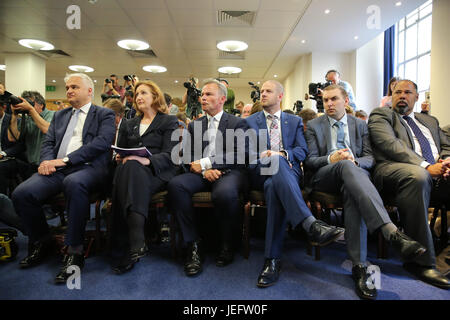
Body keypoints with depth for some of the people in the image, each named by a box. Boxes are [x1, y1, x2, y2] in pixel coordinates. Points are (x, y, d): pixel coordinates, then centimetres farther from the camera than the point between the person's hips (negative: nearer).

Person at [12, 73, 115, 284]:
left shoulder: (104, 115, 9)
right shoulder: (59, 115, 27)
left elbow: (102, 142, -8)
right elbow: (48, 142, 19)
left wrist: (65, 159, -15)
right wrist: (46, 160, -6)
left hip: (88, 167, -5)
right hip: (57, 169, 6)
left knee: (73, 183, -39)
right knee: (21, 193, -20)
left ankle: (74, 251, -25)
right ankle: (41, 242, 6)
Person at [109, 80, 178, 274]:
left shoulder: (169, 122, 13)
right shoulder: (128, 125, 30)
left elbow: (169, 155, -2)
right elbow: (120, 151, 26)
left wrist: (147, 160, -21)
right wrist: (119, 157, 1)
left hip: (157, 172, -3)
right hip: (128, 169, 4)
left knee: (132, 168, -37)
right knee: (124, 168, -34)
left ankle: (126, 252, -46)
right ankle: (136, 243, -42)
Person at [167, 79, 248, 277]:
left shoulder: (237, 123, 10)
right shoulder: (194, 125, 22)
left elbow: (236, 155, -4)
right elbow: (187, 157, 12)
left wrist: (204, 163, -12)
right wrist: (204, 170, -9)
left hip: (229, 172, -3)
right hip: (201, 173, 4)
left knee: (225, 193, -37)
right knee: (175, 185, -28)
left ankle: (226, 245, -10)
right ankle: (194, 244, -17)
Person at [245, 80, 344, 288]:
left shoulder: (294, 121, 23)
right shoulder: (250, 122, 21)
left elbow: (302, 150, 8)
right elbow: (248, 153, 7)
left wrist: (283, 153, -14)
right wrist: (275, 158, -12)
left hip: (288, 170, 1)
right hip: (260, 173, -1)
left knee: (274, 187, -37)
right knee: (277, 163, -38)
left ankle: (272, 259, -38)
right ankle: (311, 225, -52)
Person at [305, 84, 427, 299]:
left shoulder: (360, 125, 20)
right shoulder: (314, 126, 14)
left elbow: (370, 158, 11)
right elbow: (309, 161, 4)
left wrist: (355, 161, -13)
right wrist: (331, 159, -16)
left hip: (354, 173, 2)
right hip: (324, 177, -2)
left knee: (352, 192, -38)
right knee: (345, 165, -38)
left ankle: (359, 266, -38)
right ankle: (391, 232, -53)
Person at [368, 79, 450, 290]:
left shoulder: (430, 121, 33)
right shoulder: (380, 115, 12)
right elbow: (390, 144, -6)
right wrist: (425, 166, -16)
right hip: (394, 168, -6)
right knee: (417, 176, -39)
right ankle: (421, 261, -31)